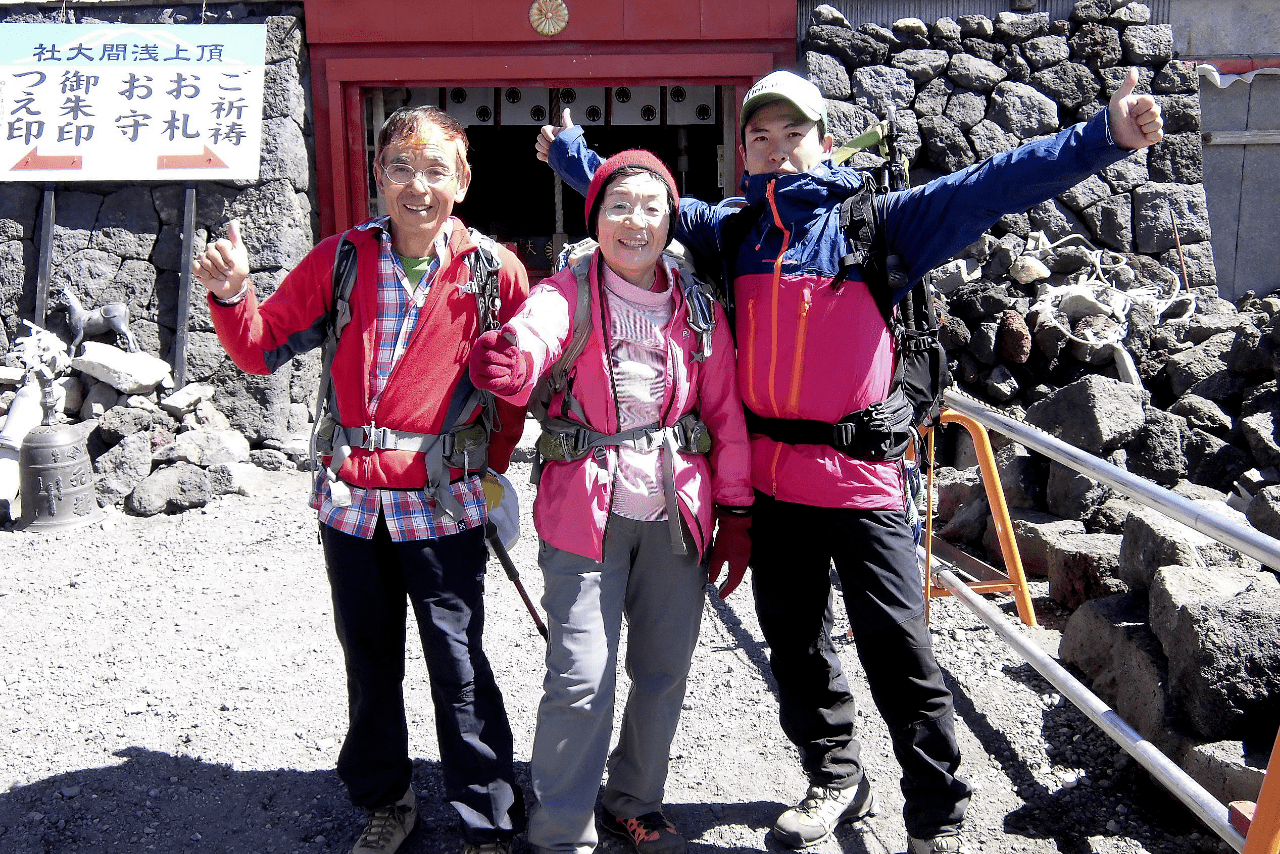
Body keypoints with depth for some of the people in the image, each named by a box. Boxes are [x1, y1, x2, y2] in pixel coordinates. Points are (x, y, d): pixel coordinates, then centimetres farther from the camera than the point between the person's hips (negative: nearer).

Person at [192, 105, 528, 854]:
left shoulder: (495, 271, -5)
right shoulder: (340, 259, 1)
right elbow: (264, 348, 5)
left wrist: (493, 462, 3)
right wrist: (232, 295, -13)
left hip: (442, 502, -3)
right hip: (351, 497, 3)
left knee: (458, 664, 2)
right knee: (369, 658, 17)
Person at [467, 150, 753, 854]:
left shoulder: (697, 306, 3)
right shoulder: (567, 294, -6)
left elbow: (727, 413, 7)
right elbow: (532, 335, -29)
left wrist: (736, 513, 6)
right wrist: (509, 366, -53)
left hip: (677, 513, 4)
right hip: (586, 511, -3)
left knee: (664, 669, 13)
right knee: (580, 680, -5)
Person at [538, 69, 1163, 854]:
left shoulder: (878, 225, -1)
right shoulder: (729, 233, 9)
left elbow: (991, 187, -8)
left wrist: (1104, 138, -16)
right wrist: (567, 151, 29)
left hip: (860, 475, -4)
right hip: (770, 479, 5)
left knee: (899, 654, -1)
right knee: (795, 644, 17)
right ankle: (836, 781, 38)